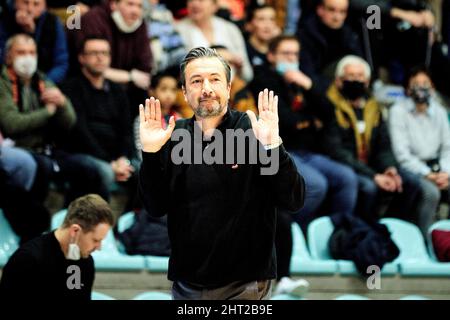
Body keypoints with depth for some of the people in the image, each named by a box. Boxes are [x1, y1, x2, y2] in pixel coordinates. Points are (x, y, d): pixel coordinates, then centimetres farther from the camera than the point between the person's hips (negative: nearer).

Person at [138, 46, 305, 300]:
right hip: (186, 285, 4)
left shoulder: (253, 131, -10)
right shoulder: (174, 136, 3)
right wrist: (150, 153, -11)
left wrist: (272, 146, -28)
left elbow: (294, 201, -15)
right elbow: (156, 208, 1)